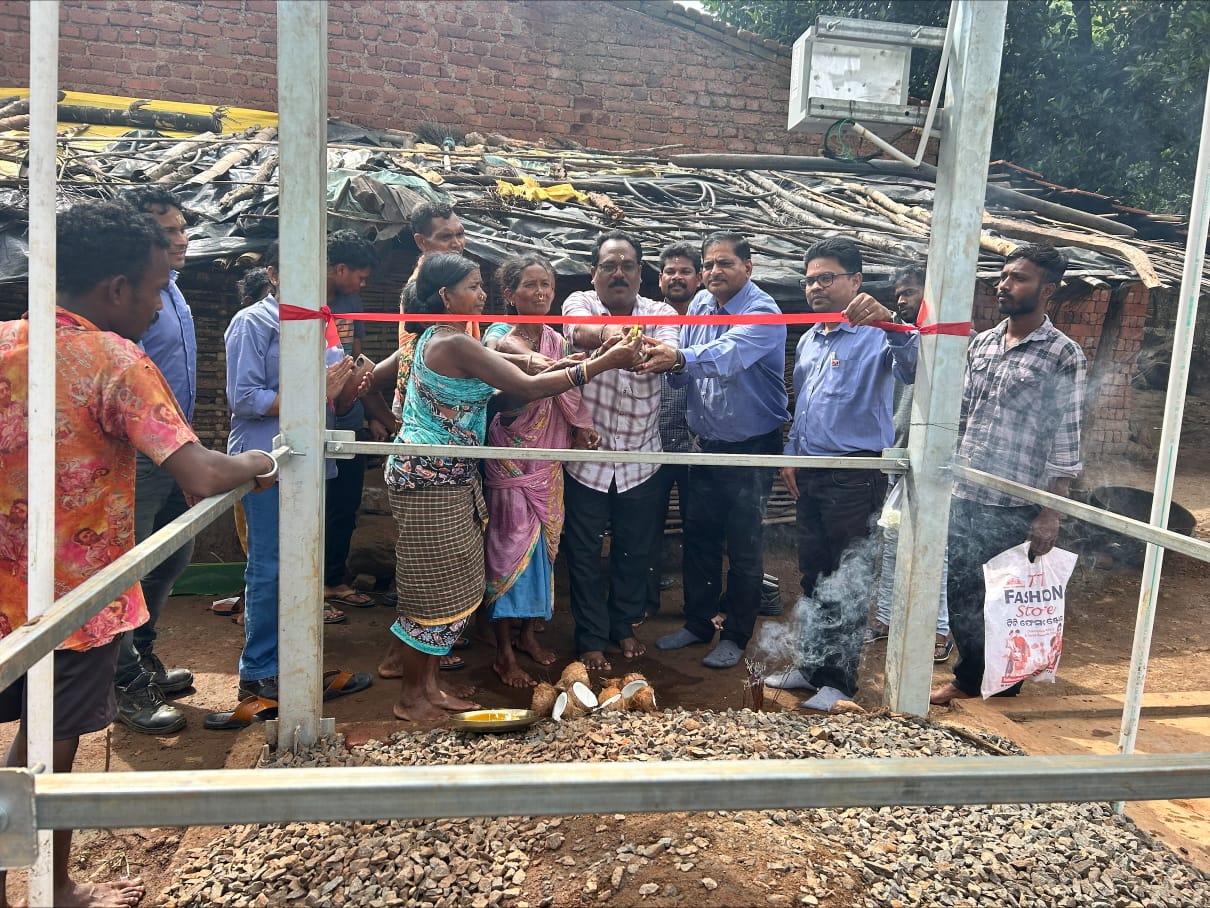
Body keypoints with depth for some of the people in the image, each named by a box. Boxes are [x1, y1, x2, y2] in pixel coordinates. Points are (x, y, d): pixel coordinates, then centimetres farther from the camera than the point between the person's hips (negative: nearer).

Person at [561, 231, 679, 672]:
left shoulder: (659, 313, -3)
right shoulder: (580, 302, -5)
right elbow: (579, 331, -29)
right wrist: (610, 333, -53)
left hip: (640, 459, 2)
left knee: (636, 550, 14)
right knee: (584, 553, 8)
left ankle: (624, 625, 37)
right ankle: (591, 638, 26)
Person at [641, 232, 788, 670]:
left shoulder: (762, 311, -17)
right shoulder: (699, 304, 3)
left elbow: (728, 353, -36)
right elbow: (685, 370, 3)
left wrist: (679, 358, -53)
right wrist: (668, 364, -20)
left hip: (751, 450, -6)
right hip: (707, 444, 6)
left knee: (744, 546, 5)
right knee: (698, 537, 14)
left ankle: (736, 635, 20)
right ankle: (697, 622, 30)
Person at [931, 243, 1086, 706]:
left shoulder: (1063, 356, -7)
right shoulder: (981, 344, 10)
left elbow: (1065, 441, -9)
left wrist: (1051, 514, -12)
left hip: (1015, 508, -5)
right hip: (961, 499, 6)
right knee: (962, 595, 13)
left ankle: (1002, 684, 25)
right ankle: (968, 677, 30)